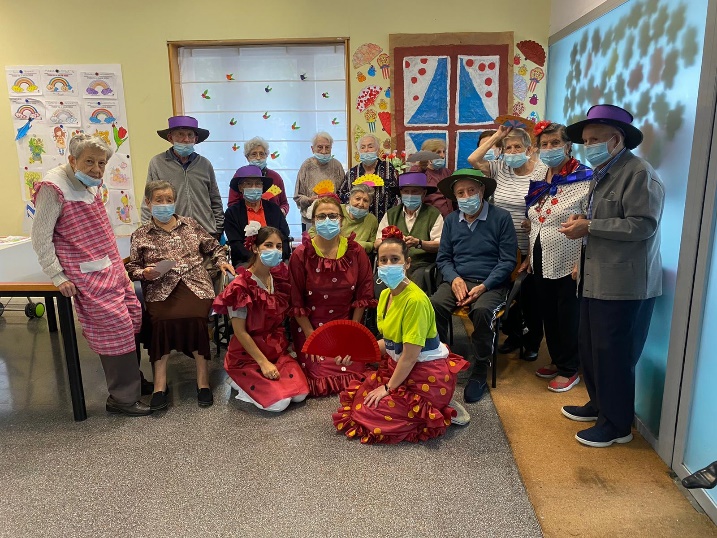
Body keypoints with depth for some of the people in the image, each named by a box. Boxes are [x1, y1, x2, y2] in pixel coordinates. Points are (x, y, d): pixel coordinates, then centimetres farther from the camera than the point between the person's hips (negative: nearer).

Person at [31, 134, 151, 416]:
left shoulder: (90, 184, 10)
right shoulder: (53, 188, -14)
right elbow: (41, 238, -12)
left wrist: (116, 261, 18)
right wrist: (57, 276, -14)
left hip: (111, 267, 8)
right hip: (88, 274, -8)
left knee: (133, 318, 10)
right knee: (116, 329, -6)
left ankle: (133, 379, 28)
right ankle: (123, 398, 8)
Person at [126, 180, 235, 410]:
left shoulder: (191, 224, 19)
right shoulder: (141, 235, 16)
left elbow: (213, 247, 27)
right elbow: (132, 267, 17)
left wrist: (221, 261, 9)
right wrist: (144, 273, -3)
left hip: (196, 285, 0)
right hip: (161, 289, 0)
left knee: (194, 316, -31)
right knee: (163, 318, -32)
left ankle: (203, 377, -22)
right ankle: (160, 382, -25)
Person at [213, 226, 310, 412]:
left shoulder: (280, 277, 1)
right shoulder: (241, 285, -18)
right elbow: (240, 331, -17)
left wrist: (289, 343, -2)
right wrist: (263, 362, -18)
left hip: (279, 350, 6)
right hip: (248, 354, -6)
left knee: (300, 394, -12)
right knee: (279, 402, -19)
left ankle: (259, 380, 13)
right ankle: (243, 381, 7)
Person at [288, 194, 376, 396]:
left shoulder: (356, 252, -5)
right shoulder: (301, 254, -10)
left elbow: (362, 295, -1)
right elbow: (296, 302, -8)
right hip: (311, 328, -2)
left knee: (353, 377, -9)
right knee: (323, 382, -10)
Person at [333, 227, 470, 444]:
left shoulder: (415, 299, -24)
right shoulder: (385, 294, 3)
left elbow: (410, 355, -22)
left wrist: (388, 388, -14)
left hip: (427, 375, -9)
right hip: (398, 367, 9)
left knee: (371, 412, -11)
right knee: (356, 397, 9)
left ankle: (442, 413, 2)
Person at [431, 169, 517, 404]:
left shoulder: (501, 217, -2)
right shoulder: (451, 220, 11)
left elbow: (508, 260, -4)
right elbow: (443, 258, 12)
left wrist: (484, 286, -15)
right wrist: (455, 279, -9)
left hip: (491, 284, -3)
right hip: (458, 280, 3)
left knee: (482, 311, -35)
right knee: (434, 305, -28)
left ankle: (480, 372, -14)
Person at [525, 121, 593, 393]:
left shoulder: (584, 179, -12)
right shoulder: (541, 181, 10)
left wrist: (581, 263, -20)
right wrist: (529, 257, 15)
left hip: (568, 265, -7)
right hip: (541, 263, 7)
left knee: (568, 318, 5)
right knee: (548, 315, 16)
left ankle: (569, 370, 21)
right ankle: (557, 361, 33)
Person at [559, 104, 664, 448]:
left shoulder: (639, 173, -13)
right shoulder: (603, 174, 18)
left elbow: (642, 225, -23)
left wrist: (589, 227, -19)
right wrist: (582, 223, 9)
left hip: (624, 284, -9)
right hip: (597, 280, 10)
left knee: (613, 355, -1)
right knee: (589, 348, 16)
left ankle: (617, 425, 14)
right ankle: (599, 404, 34)